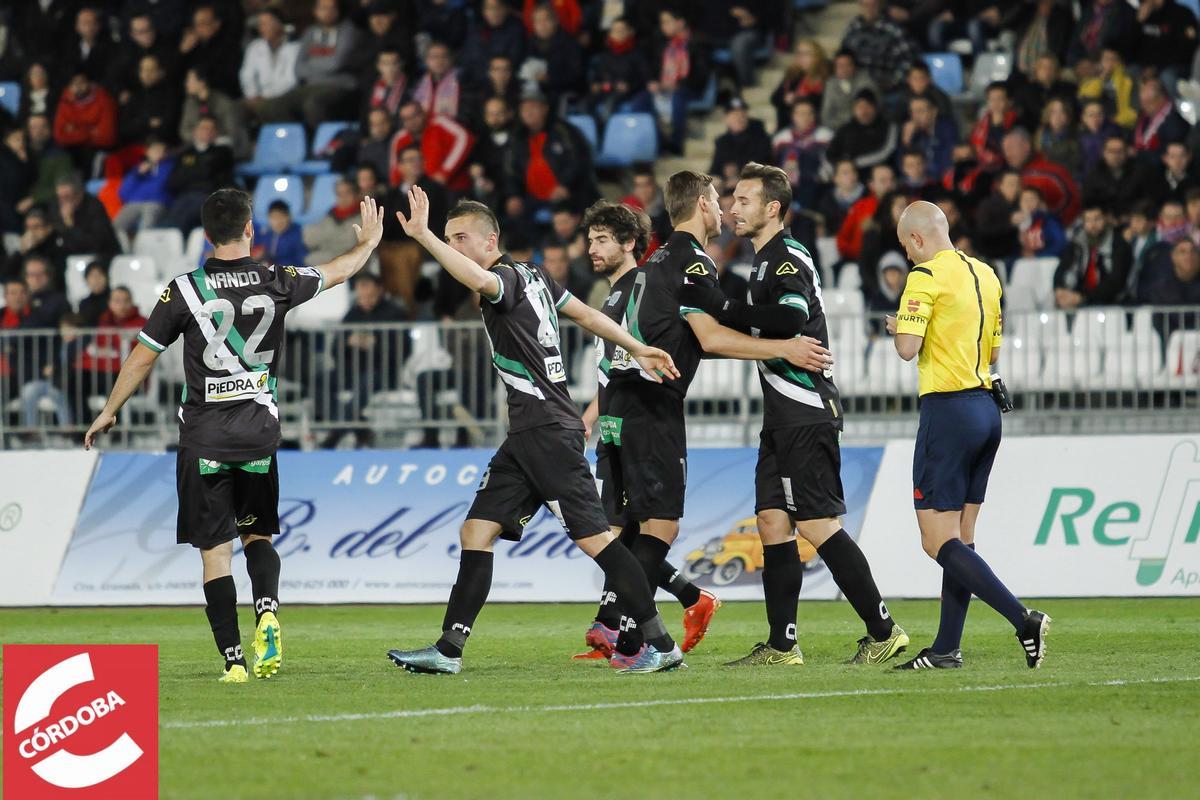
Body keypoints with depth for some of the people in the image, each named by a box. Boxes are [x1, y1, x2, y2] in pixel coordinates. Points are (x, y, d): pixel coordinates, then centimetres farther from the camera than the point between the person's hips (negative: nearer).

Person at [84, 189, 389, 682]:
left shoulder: (185, 290, -7)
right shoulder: (276, 283, -2)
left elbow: (142, 358, 0)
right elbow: (336, 272, 17)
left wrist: (108, 412, 14)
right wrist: (368, 242, 38)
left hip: (203, 438, -2)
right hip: (259, 433, 2)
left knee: (215, 553, 1)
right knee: (257, 535, 18)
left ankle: (233, 660, -5)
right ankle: (267, 612, -10)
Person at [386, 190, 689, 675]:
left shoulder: (507, 276, -12)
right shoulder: (531, 276, 16)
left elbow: (477, 278, -36)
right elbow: (584, 313, 24)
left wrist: (423, 236, -40)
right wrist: (636, 349, 31)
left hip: (549, 430, -10)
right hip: (526, 436, 10)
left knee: (593, 538, -8)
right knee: (476, 531, 4)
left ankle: (662, 644, -3)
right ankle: (448, 650, 1)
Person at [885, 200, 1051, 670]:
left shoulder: (927, 275, -11)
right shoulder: (985, 275, 13)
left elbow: (908, 348, -19)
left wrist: (898, 328, 2)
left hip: (948, 409, -9)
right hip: (986, 409, 9)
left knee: (939, 541, -8)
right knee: (960, 539, 12)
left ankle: (1023, 621, -20)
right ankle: (947, 649, 13)